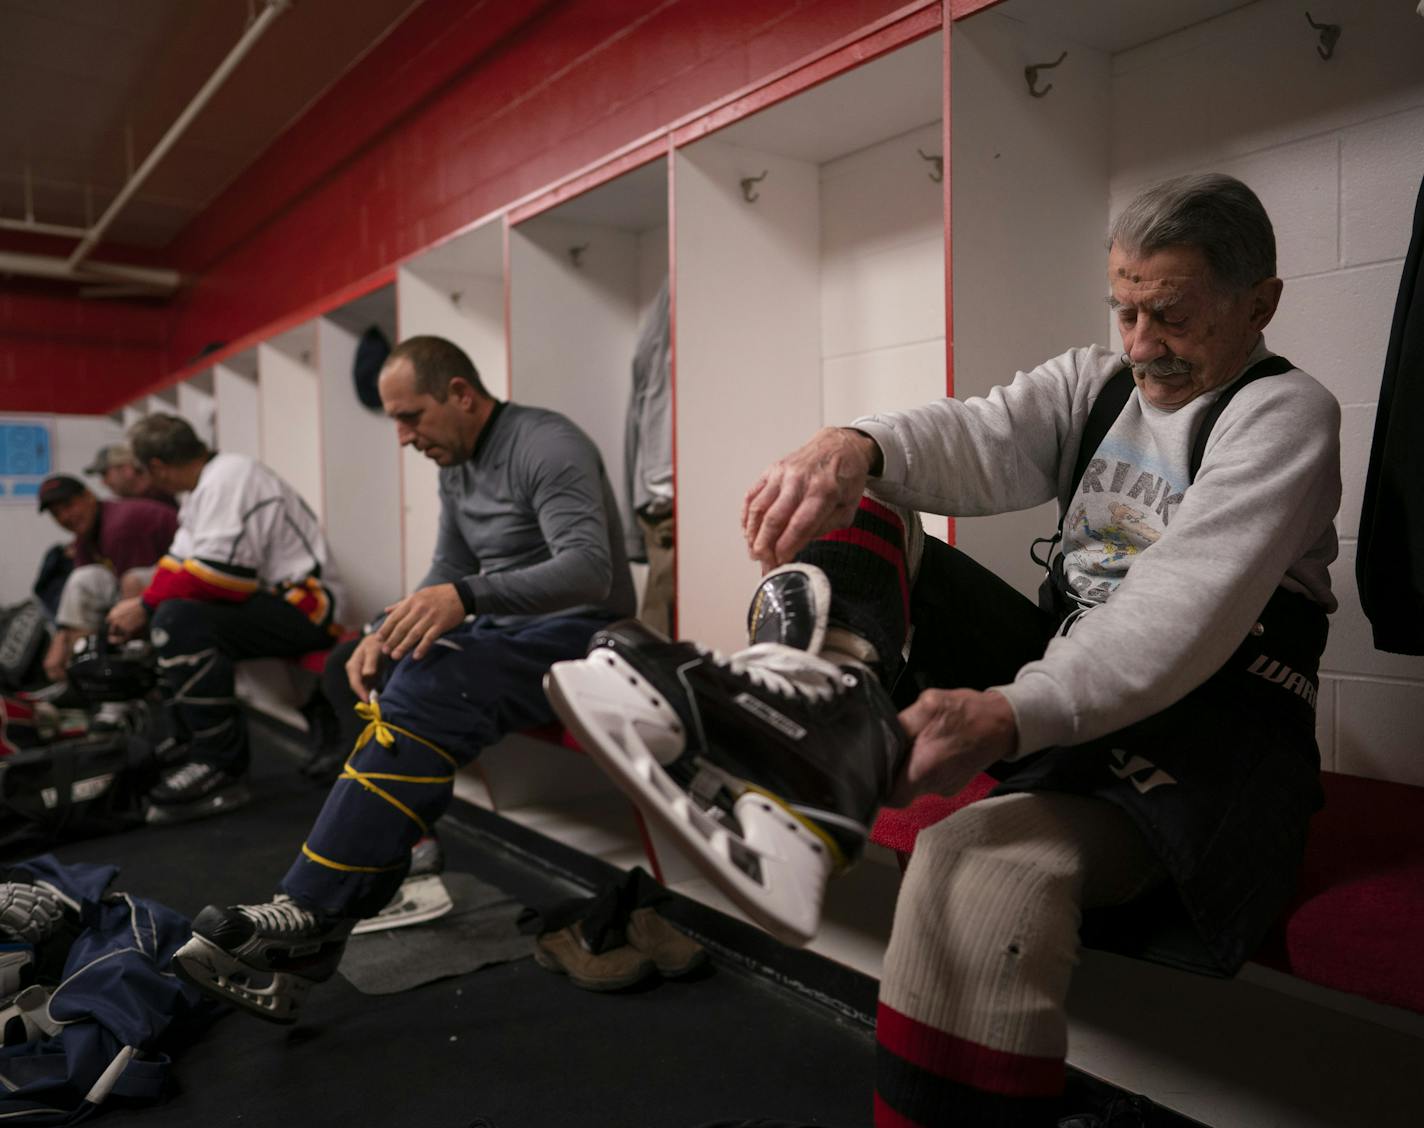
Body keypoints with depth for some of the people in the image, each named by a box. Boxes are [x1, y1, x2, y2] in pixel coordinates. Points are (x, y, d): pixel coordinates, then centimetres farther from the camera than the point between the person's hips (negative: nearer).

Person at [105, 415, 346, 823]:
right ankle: (193, 751, 10)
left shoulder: (230, 476, -13)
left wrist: (146, 605, -13)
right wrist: (141, 606, 3)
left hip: (303, 605, -11)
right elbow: (181, 561, 18)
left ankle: (220, 768, -22)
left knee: (178, 618, -27)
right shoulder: (207, 487, 18)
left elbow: (222, 571, -23)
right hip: (266, 602, 11)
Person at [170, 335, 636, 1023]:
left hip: (576, 633, -9)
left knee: (424, 693, -30)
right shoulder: (457, 466, 15)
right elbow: (448, 576, 17)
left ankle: (310, 909, -23)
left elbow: (590, 569, -27)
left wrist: (467, 597, -38)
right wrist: (389, 632, -2)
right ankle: (311, 943, -13)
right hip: (506, 632, 9)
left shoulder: (547, 446, -13)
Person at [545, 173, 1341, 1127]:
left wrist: (1010, 716, -37)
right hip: (1060, 673, 7)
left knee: (987, 862, -40)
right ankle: (828, 720, -35)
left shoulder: (1287, 415, -7)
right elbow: (977, 440, -8)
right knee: (852, 514, -5)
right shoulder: (1092, 383, 12)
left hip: (1201, 738, -6)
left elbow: (1185, 611, -23)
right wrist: (856, 448, -31)